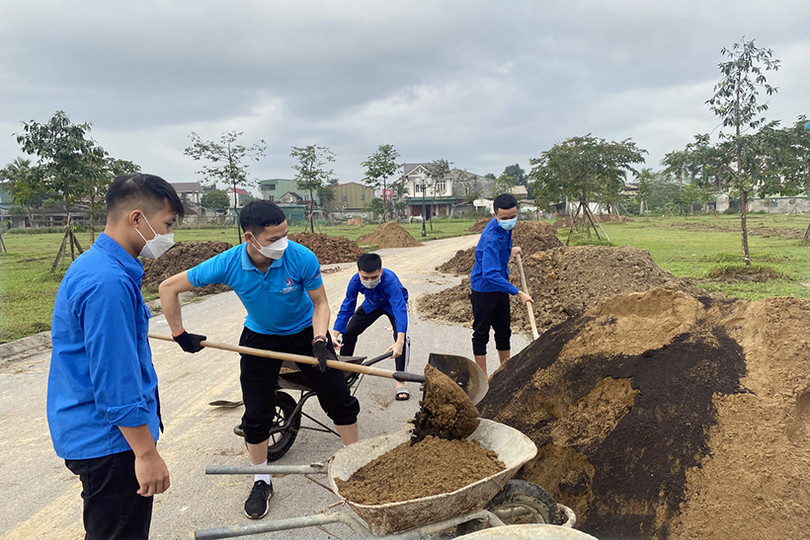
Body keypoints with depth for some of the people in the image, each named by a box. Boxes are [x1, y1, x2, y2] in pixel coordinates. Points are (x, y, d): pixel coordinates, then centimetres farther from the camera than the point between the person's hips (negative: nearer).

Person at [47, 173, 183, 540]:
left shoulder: (95, 265, 7)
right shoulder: (108, 283, -27)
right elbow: (115, 382, -26)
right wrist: (147, 453, -20)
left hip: (93, 435, 10)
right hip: (109, 441, -10)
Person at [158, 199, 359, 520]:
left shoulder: (302, 258, -30)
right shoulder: (227, 265, -27)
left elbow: (320, 304, -15)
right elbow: (168, 288, -14)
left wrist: (319, 341, -31)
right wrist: (180, 335, -10)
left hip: (305, 332, 0)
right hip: (260, 337, 1)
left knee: (339, 400, 2)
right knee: (256, 415, 4)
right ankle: (262, 482, 27)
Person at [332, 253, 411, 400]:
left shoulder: (390, 281, -45)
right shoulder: (355, 281, -32)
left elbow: (400, 309, -55)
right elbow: (346, 309, -23)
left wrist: (399, 342, -67)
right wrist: (334, 334, -34)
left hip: (394, 304, -4)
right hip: (372, 304, 4)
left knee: (402, 337, -26)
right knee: (349, 331, 0)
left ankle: (400, 383, -17)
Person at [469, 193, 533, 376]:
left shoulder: (506, 228, -2)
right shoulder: (492, 239, -30)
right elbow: (490, 274, -36)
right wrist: (518, 292, -36)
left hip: (501, 287, 9)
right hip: (484, 289, -9)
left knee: (504, 332, 16)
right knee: (481, 334, 1)